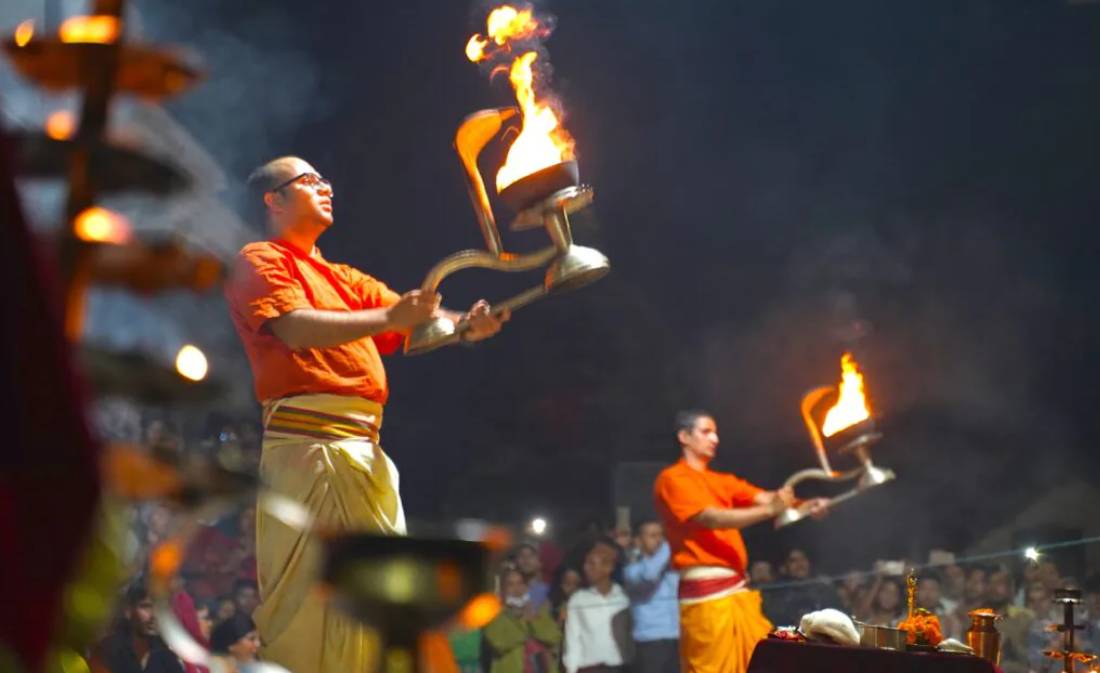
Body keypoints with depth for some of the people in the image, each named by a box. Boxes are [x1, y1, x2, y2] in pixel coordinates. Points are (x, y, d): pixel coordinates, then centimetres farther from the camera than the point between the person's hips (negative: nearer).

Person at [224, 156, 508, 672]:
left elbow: (415, 319, 16)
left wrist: (465, 326, -6)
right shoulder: (261, 261, 3)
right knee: (310, 591, -12)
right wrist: (386, 318, -24)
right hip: (309, 439, -8)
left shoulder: (344, 280, 27)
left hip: (363, 445, 8)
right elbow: (297, 329, -15)